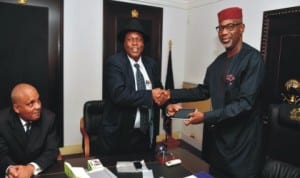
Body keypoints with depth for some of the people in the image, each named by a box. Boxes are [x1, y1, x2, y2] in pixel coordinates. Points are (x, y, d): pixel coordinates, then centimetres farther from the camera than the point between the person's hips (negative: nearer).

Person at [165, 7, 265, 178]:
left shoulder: (253, 59, -16)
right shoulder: (220, 61, 8)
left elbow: (245, 103, -23)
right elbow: (204, 90, 10)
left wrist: (206, 117, -26)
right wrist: (173, 95, -1)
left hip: (243, 140, -7)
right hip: (219, 135, 7)